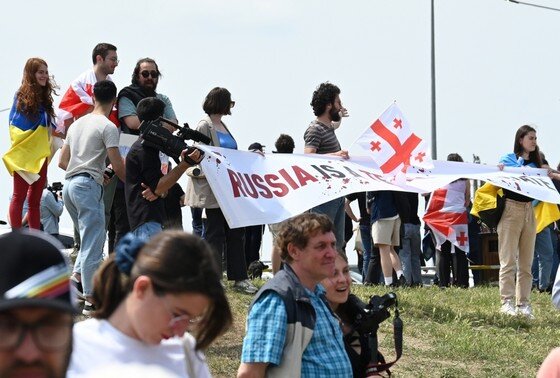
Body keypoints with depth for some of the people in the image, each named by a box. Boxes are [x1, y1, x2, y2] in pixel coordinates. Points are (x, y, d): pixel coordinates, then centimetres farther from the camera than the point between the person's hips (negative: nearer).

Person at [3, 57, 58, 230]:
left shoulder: (44, 98, 13)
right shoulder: (22, 95, -6)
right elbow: (14, 123, -8)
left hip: (40, 156, 7)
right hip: (24, 154, -6)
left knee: (35, 200, 8)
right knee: (20, 196, -4)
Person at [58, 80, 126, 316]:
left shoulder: (77, 124, 18)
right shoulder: (107, 127, -6)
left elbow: (62, 162, 20)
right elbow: (118, 166, -10)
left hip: (69, 184, 8)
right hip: (88, 185, -8)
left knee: (89, 237, 20)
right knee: (93, 243, -6)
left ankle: (76, 277, 2)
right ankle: (91, 300, -8)